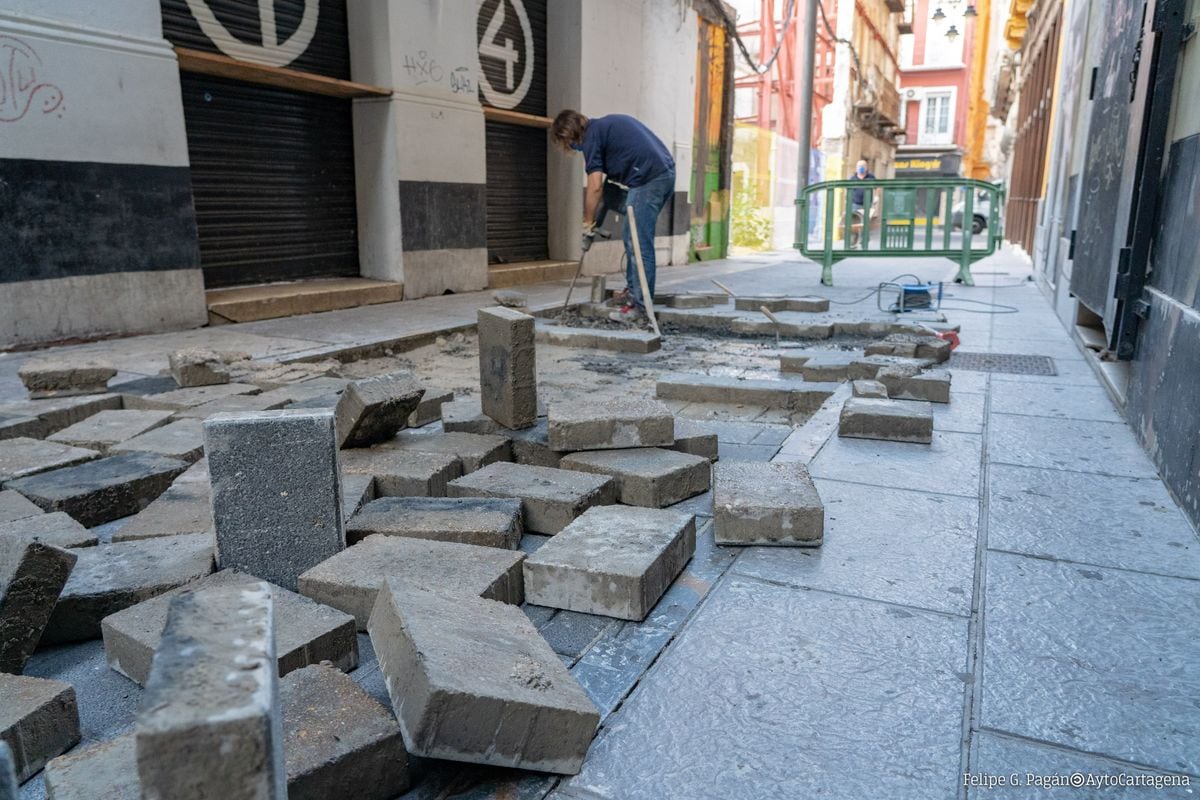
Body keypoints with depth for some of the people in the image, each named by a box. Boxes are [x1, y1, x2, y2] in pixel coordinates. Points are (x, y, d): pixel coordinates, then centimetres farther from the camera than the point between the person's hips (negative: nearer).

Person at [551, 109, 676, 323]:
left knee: (639, 245, -6)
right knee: (633, 240, 16)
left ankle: (640, 305, -5)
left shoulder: (591, 136, -2)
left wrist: (588, 221, 2)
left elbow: (595, 186, -8)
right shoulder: (608, 123, 24)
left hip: (648, 179, -9)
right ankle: (633, 291, 23)